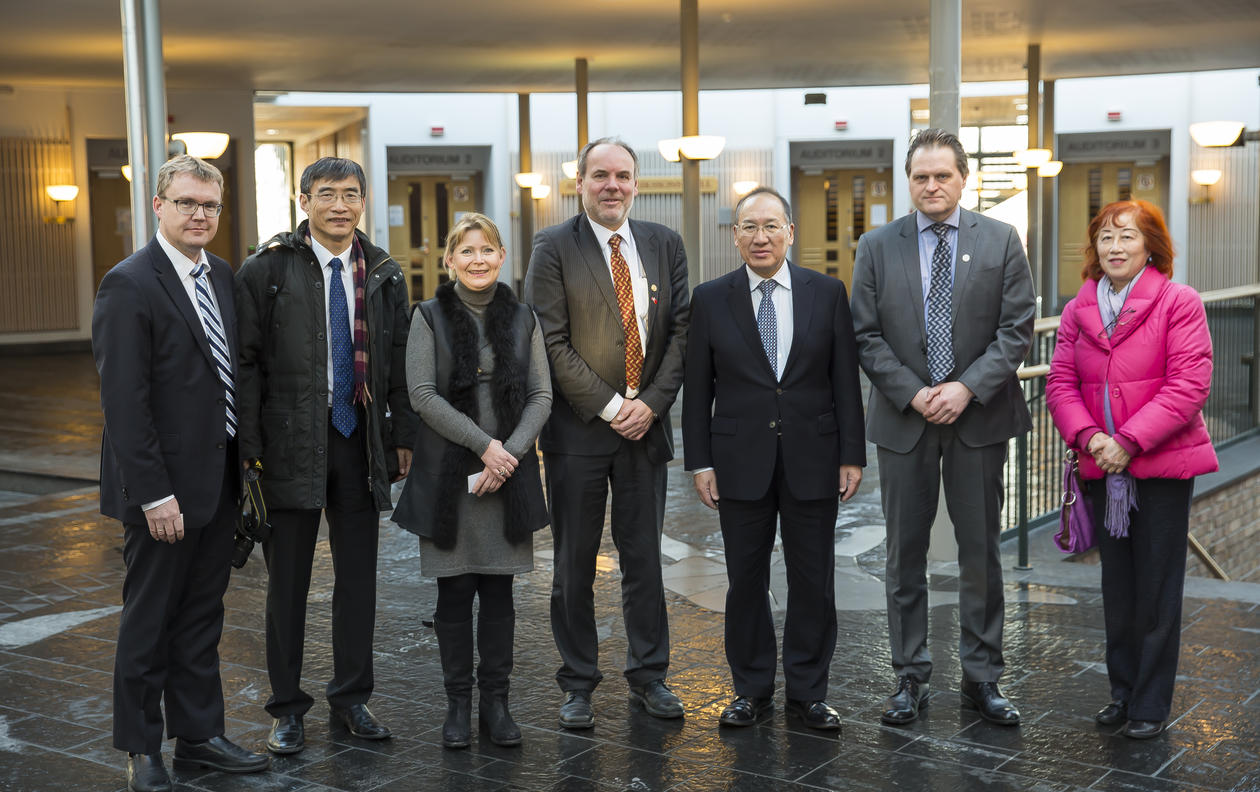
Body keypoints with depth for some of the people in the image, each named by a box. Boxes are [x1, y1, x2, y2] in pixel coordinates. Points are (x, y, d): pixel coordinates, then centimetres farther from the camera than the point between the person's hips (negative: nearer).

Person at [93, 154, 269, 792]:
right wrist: (154, 494, -20)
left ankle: (199, 736, 28)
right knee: (149, 620, 6)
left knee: (201, 615, 16)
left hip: (219, 479, 7)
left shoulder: (222, 277, 10)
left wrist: (245, 462, 10)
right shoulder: (129, 285, -14)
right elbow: (124, 401, -18)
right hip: (163, 487, -7)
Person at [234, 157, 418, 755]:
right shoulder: (267, 270, -4)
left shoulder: (384, 275, 8)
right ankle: (287, 707, 19)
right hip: (291, 441, -3)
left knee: (359, 573, 10)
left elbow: (398, 363, 11)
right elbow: (247, 364, -6)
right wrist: (249, 448, -11)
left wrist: (404, 436, 5)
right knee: (288, 578, 6)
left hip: (361, 438, 3)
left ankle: (351, 698, 24)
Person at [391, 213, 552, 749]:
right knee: (455, 590, 3)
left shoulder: (522, 319, 8)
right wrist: (483, 444, -14)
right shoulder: (429, 317, 2)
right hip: (448, 472, -2)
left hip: (509, 473, 2)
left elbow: (541, 396, 4)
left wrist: (510, 450, -11)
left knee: (499, 589, 6)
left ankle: (495, 702, 15)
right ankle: (458, 703, 14)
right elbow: (423, 394, -7)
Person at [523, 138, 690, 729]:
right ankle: (577, 685, 17)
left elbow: (680, 330, 5)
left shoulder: (665, 244, 9)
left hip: (646, 424, 3)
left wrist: (651, 403, -7)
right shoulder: (554, 247, -3)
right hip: (578, 429, -3)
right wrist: (608, 406, -13)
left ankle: (648, 677, 22)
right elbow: (551, 342, -9)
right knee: (575, 564, 5)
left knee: (644, 559, 10)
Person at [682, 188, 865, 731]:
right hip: (741, 461, 0)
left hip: (812, 460, 0)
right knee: (745, 582, 7)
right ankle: (752, 690, 21)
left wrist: (852, 455, -1)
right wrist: (699, 462, -2)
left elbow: (845, 380, 3)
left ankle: (808, 692, 19)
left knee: (813, 582, 6)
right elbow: (697, 389, 3)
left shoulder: (827, 293, 3)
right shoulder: (711, 300, 2)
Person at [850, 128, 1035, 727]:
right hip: (903, 419, 1)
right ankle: (910, 677, 17)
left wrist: (967, 387, -13)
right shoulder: (877, 247, 4)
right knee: (905, 554, 6)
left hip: (979, 418, 0)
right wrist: (913, 394, -11)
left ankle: (982, 677, 18)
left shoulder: (1001, 241, 3)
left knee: (981, 552, 6)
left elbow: (1017, 328, -2)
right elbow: (865, 336, 0)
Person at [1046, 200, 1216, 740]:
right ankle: (1122, 691, 27)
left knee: (1157, 590, 2)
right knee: (1117, 588, 14)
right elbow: (1061, 382, 5)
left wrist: (1129, 441, -19)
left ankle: (1152, 705, 14)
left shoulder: (1178, 303, -6)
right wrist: (1087, 436, -13)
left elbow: (1189, 385, -13)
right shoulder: (1077, 310, 8)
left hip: (1163, 465, -4)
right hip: (1103, 469, 5)